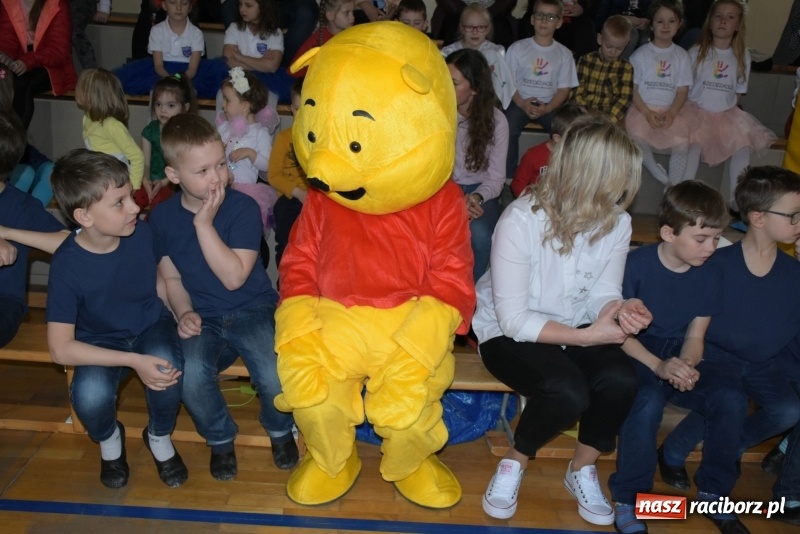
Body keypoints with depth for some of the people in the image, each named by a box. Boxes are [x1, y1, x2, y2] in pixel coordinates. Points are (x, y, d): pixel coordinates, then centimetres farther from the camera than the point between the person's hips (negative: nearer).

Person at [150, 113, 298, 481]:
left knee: (275, 377, -28)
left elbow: (234, 277, -19)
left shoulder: (243, 207, -12)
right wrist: (184, 313, -8)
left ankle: (279, 430, 11)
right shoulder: (162, 217, -1)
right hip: (202, 319, 2)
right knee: (191, 375, -30)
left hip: (253, 309, -2)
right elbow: (171, 277, 10)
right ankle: (219, 439, 5)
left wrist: (204, 224, -23)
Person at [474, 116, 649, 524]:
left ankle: (582, 470, 4)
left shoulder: (617, 222, -9)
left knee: (621, 380, -25)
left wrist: (619, 311, -27)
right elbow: (515, 320, -23)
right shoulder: (520, 221, -25)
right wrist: (585, 336, -29)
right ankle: (515, 463, 0)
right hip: (507, 333, -5)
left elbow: (602, 294, -3)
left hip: (575, 329, 5)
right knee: (568, 391, -32)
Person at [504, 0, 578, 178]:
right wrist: (522, 103, -16)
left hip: (549, 105, 1)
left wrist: (547, 108, -15)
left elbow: (564, 89, 4)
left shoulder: (564, 54, 6)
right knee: (508, 130, -31)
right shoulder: (517, 48, 3)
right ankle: (509, 176, -17)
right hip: (520, 102, -1)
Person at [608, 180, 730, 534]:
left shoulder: (711, 274, 0)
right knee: (648, 402, -36)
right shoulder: (636, 264, -15)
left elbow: (695, 336, 2)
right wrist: (658, 365, -28)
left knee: (731, 401, -21)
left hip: (678, 355, 5)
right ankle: (628, 499, -16)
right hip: (635, 353, -5)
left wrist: (686, 366, -21)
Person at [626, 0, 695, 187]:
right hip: (643, 108, -1)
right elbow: (632, 88, -2)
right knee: (638, 138, -30)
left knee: (682, 143, -24)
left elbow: (683, 90, 4)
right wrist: (647, 113, -15)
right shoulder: (640, 54, 2)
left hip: (671, 110, 1)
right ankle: (660, 176, -11)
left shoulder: (682, 56, 8)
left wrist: (671, 113, -13)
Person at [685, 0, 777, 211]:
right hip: (698, 111, -3)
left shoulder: (742, 56, 6)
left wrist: (728, 107, -5)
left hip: (727, 113, 3)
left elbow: (739, 92, 11)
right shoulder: (696, 52, -1)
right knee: (695, 142, -30)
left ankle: (735, 197, -9)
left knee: (744, 145, -16)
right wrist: (686, 111, -11)